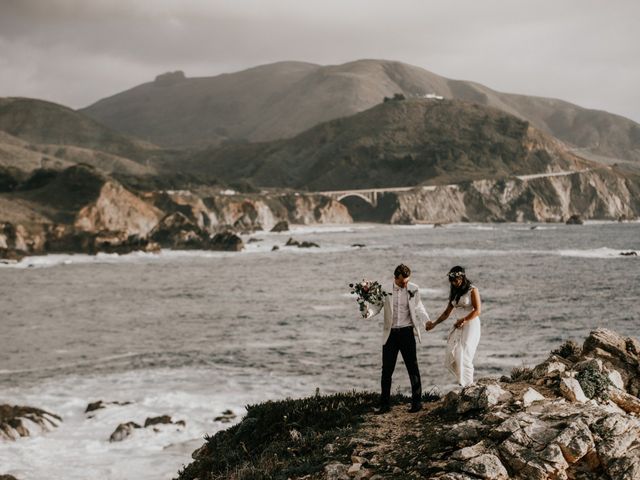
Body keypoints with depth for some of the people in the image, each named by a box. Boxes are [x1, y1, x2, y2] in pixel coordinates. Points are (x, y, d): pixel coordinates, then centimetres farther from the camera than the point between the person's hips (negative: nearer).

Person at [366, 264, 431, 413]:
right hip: (390, 333, 0)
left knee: (413, 368, 2)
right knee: (387, 370, 3)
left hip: (407, 332, 0)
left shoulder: (413, 289, -2)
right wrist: (368, 313, -23)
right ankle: (385, 404, 10)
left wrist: (427, 321, -1)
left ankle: (417, 401, 12)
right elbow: (377, 307, -1)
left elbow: (419, 307, 12)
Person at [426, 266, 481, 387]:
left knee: (463, 357, -14)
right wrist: (434, 324, 12)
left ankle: (468, 386, -7)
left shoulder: (472, 290, -5)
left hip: (470, 325, -7)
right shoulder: (454, 292, 14)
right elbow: (447, 312, 19)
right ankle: (463, 381, 9)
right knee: (451, 358, -2)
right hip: (458, 327, 7)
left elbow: (478, 310, -12)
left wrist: (463, 321, -19)